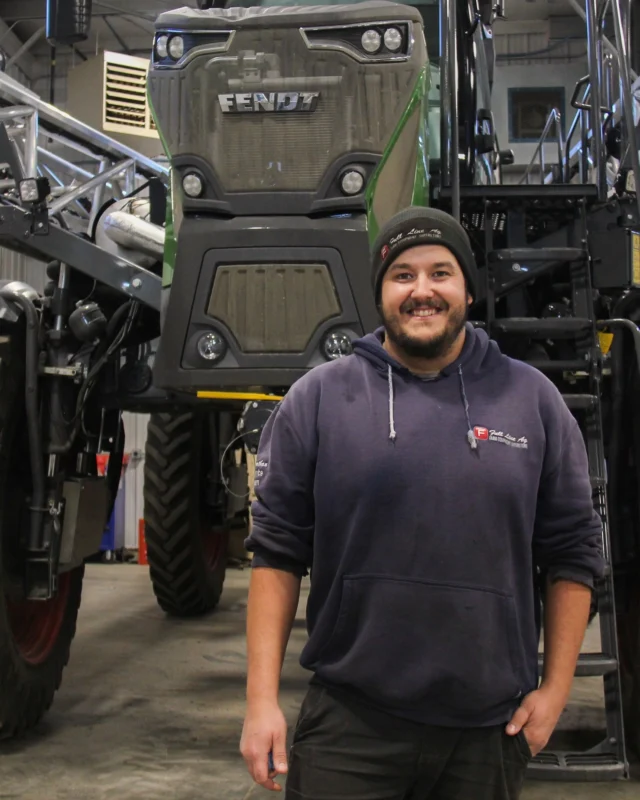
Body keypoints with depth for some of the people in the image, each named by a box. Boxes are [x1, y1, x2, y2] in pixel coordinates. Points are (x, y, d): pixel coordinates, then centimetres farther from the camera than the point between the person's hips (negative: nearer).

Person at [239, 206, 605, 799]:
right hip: (350, 724, -1)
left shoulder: (533, 400, 4)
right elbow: (277, 550, -1)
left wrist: (555, 689, 2)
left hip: (491, 729, 2)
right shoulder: (317, 399, 0)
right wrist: (262, 698, -6)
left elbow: (572, 553, 6)